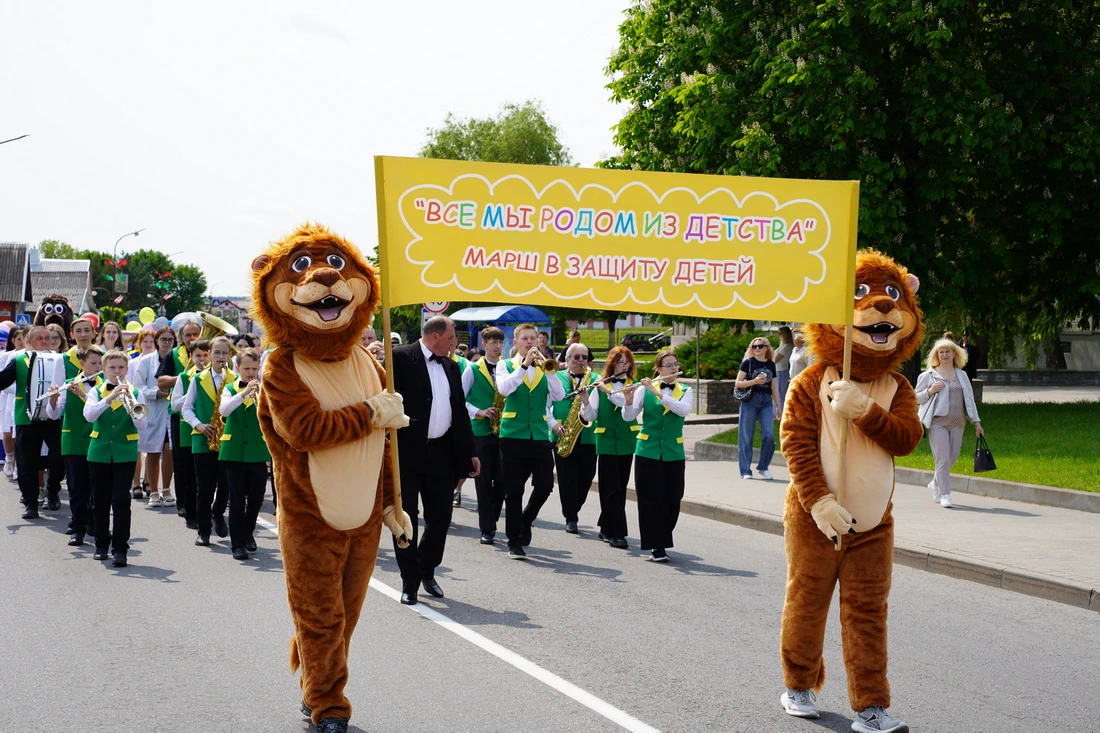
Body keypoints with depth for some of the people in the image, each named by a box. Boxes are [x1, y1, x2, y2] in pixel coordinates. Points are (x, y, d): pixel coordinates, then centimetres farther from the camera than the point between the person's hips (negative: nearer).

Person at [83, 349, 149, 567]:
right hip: (100, 452, 2)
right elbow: (88, 415, -16)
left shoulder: (134, 393, 2)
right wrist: (110, 398, -28)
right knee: (100, 501, 10)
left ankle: (120, 548, -6)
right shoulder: (96, 392, 4)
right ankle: (102, 544, 23)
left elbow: (142, 424, -9)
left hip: (125, 453, -2)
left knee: (121, 501, -8)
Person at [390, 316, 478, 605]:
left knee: (440, 516, 8)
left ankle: (427, 570, 29)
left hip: (440, 451, 6)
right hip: (406, 451, -6)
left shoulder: (450, 367, 14)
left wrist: (469, 452, 14)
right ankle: (410, 582, 9)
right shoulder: (401, 358, -6)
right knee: (405, 517, 0)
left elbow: (460, 411, 17)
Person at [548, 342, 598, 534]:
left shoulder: (594, 380, 7)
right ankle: (570, 518, 7)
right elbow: (545, 404, 2)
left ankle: (572, 513, 24)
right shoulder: (556, 378, 6)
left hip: (587, 437, 1)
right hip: (562, 436, -1)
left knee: (586, 477, 5)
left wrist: (586, 402, -24)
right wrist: (554, 424, -12)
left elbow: (597, 409, -4)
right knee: (567, 478, -4)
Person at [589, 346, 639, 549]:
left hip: (626, 441, 2)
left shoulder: (633, 386, 5)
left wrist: (609, 391, -24)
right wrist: (585, 403, -23)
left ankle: (606, 528, 21)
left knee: (620, 487, 8)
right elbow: (591, 415, -2)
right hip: (606, 442, -2)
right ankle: (617, 533, -6)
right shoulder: (600, 386, 3)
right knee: (611, 488, -6)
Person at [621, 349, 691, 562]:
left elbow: (684, 410, -16)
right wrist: (629, 398, -27)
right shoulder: (645, 389, 1)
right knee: (652, 500, -4)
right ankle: (656, 547, 3)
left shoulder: (685, 391, 6)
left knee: (672, 501, 3)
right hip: (648, 451, -2)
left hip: (673, 454, 2)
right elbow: (628, 416, -7)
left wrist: (658, 393, -24)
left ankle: (662, 542, 22)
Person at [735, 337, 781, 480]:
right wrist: (754, 381, -15)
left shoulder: (771, 364, 12)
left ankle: (763, 467, 9)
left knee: (769, 435, -8)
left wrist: (778, 406, 16)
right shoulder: (748, 363, 2)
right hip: (750, 400, -3)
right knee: (746, 436, -2)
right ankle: (746, 471, 4)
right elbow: (738, 383, -2)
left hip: (766, 401, 3)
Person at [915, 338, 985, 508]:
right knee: (943, 458, -11)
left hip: (957, 423, 4)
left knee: (952, 458, 7)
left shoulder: (962, 375, 17)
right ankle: (945, 495, -8)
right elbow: (916, 398, 7)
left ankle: (935, 484, 32)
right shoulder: (928, 375, 6)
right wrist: (930, 391, -12)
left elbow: (970, 399, 20)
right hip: (937, 422, -4)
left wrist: (976, 422, 15)